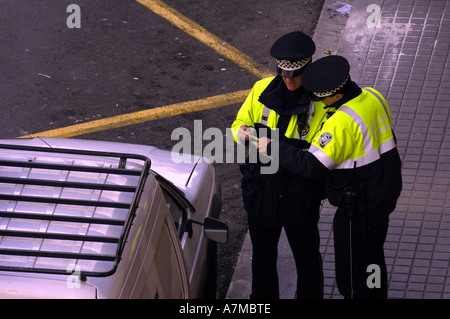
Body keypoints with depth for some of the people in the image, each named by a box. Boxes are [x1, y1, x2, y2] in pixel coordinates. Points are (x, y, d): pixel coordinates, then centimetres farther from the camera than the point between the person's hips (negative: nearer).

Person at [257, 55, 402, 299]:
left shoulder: (342, 123, -29)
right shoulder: (373, 97, -2)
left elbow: (312, 166, -28)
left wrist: (272, 148, -19)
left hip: (359, 207, -9)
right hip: (385, 194, 9)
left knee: (353, 272, 6)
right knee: (372, 258, 26)